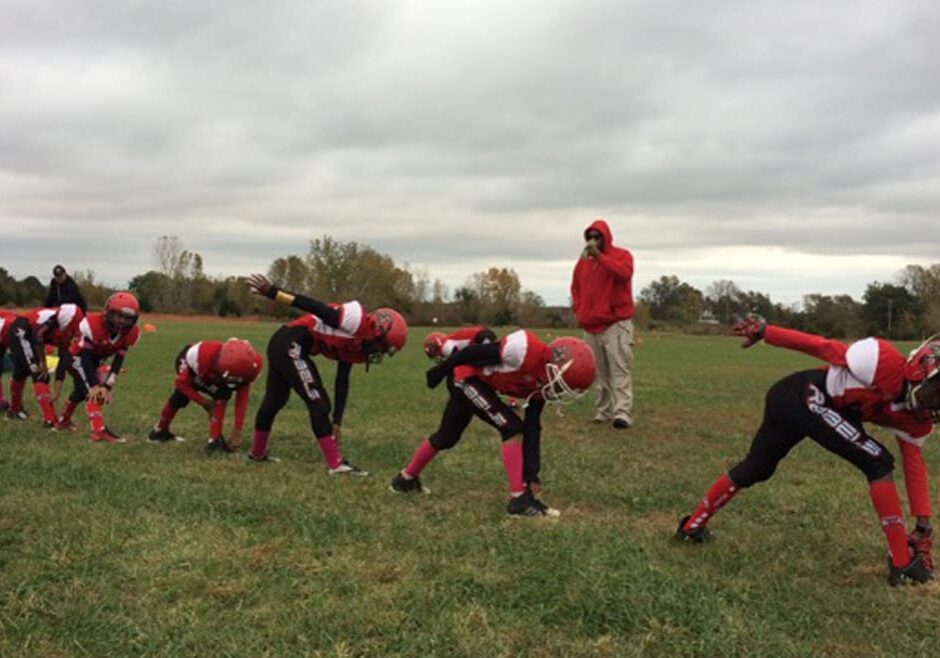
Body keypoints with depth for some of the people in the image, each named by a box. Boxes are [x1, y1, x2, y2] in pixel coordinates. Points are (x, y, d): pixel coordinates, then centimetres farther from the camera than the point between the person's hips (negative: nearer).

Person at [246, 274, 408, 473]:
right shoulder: (358, 321, -16)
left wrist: (336, 422, 11)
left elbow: (342, 383, 13)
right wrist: (272, 292, -19)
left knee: (274, 401, 24)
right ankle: (336, 464, 0)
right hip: (291, 345, -10)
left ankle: (258, 452, 42)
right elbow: (314, 307, -19)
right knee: (318, 403, -6)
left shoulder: (355, 348, 12)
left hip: (282, 345, 10)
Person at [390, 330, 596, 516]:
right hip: (465, 377, -9)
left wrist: (532, 474, 0)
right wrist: (441, 370, -12)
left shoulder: (542, 384, -5)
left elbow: (532, 428, 1)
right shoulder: (527, 350, -31)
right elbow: (475, 352, -23)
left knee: (446, 438, 22)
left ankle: (406, 478, 42)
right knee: (511, 428, -16)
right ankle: (518, 498, -12)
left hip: (481, 384, 9)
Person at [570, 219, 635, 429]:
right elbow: (575, 287, 24)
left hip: (616, 324, -5)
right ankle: (603, 411, 12)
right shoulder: (583, 260, 15)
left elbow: (624, 273, -22)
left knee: (620, 369, -13)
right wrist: (579, 309, 9)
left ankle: (622, 413, -20)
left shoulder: (622, 255, 0)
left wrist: (599, 256, -21)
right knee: (599, 372, 7)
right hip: (591, 326, 5)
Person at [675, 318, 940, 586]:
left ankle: (692, 526, 37)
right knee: (878, 464, -10)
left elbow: (914, 465, 7)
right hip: (802, 397, -9)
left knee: (754, 470, 22)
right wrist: (763, 331, -8)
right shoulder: (886, 363, -21)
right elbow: (822, 346, -16)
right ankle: (902, 564, -4)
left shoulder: (915, 416, 3)